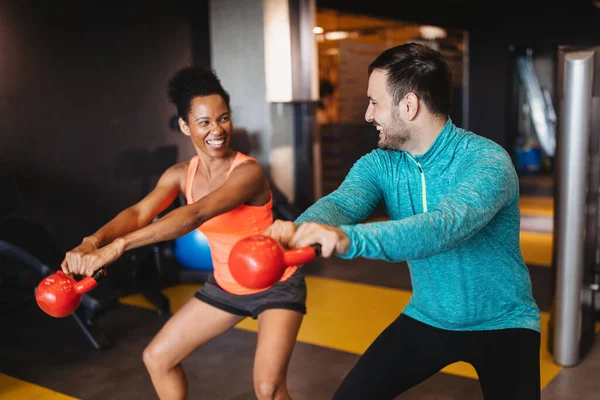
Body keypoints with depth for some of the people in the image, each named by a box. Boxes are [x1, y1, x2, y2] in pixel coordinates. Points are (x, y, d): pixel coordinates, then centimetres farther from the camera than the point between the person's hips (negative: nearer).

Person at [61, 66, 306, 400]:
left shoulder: (248, 171, -27)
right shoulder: (181, 175, -7)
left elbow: (196, 214, -42)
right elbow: (139, 212, -22)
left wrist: (118, 246, -50)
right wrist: (93, 241, -43)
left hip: (276, 285, -6)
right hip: (225, 286, 7)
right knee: (157, 357, 12)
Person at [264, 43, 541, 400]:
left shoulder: (487, 161, -25)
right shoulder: (380, 165, -7)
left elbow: (446, 225, -44)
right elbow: (341, 202, -26)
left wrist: (348, 238, -59)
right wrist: (301, 228, -50)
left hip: (500, 323, -4)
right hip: (427, 318, 5)